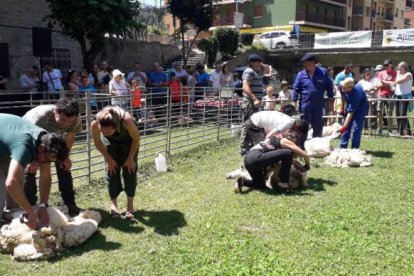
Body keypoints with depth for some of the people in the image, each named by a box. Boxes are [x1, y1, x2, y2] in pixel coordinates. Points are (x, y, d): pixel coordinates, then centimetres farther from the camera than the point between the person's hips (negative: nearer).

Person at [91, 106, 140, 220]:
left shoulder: (126, 120, -43)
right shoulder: (95, 124, -38)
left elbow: (136, 138, -22)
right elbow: (98, 142, -15)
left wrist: (130, 158, -15)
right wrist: (108, 159, -11)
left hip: (128, 139, -1)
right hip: (110, 141, 2)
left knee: (129, 170, -5)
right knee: (112, 170, -5)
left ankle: (130, 204, 5)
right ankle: (113, 204, 6)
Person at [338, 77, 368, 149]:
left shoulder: (356, 93, -41)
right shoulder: (341, 85, -25)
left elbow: (351, 112, -40)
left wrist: (344, 126, -42)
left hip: (361, 106, -6)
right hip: (350, 105, 6)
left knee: (356, 127, -15)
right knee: (347, 126, 3)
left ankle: (355, 148, -10)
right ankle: (343, 146, 7)